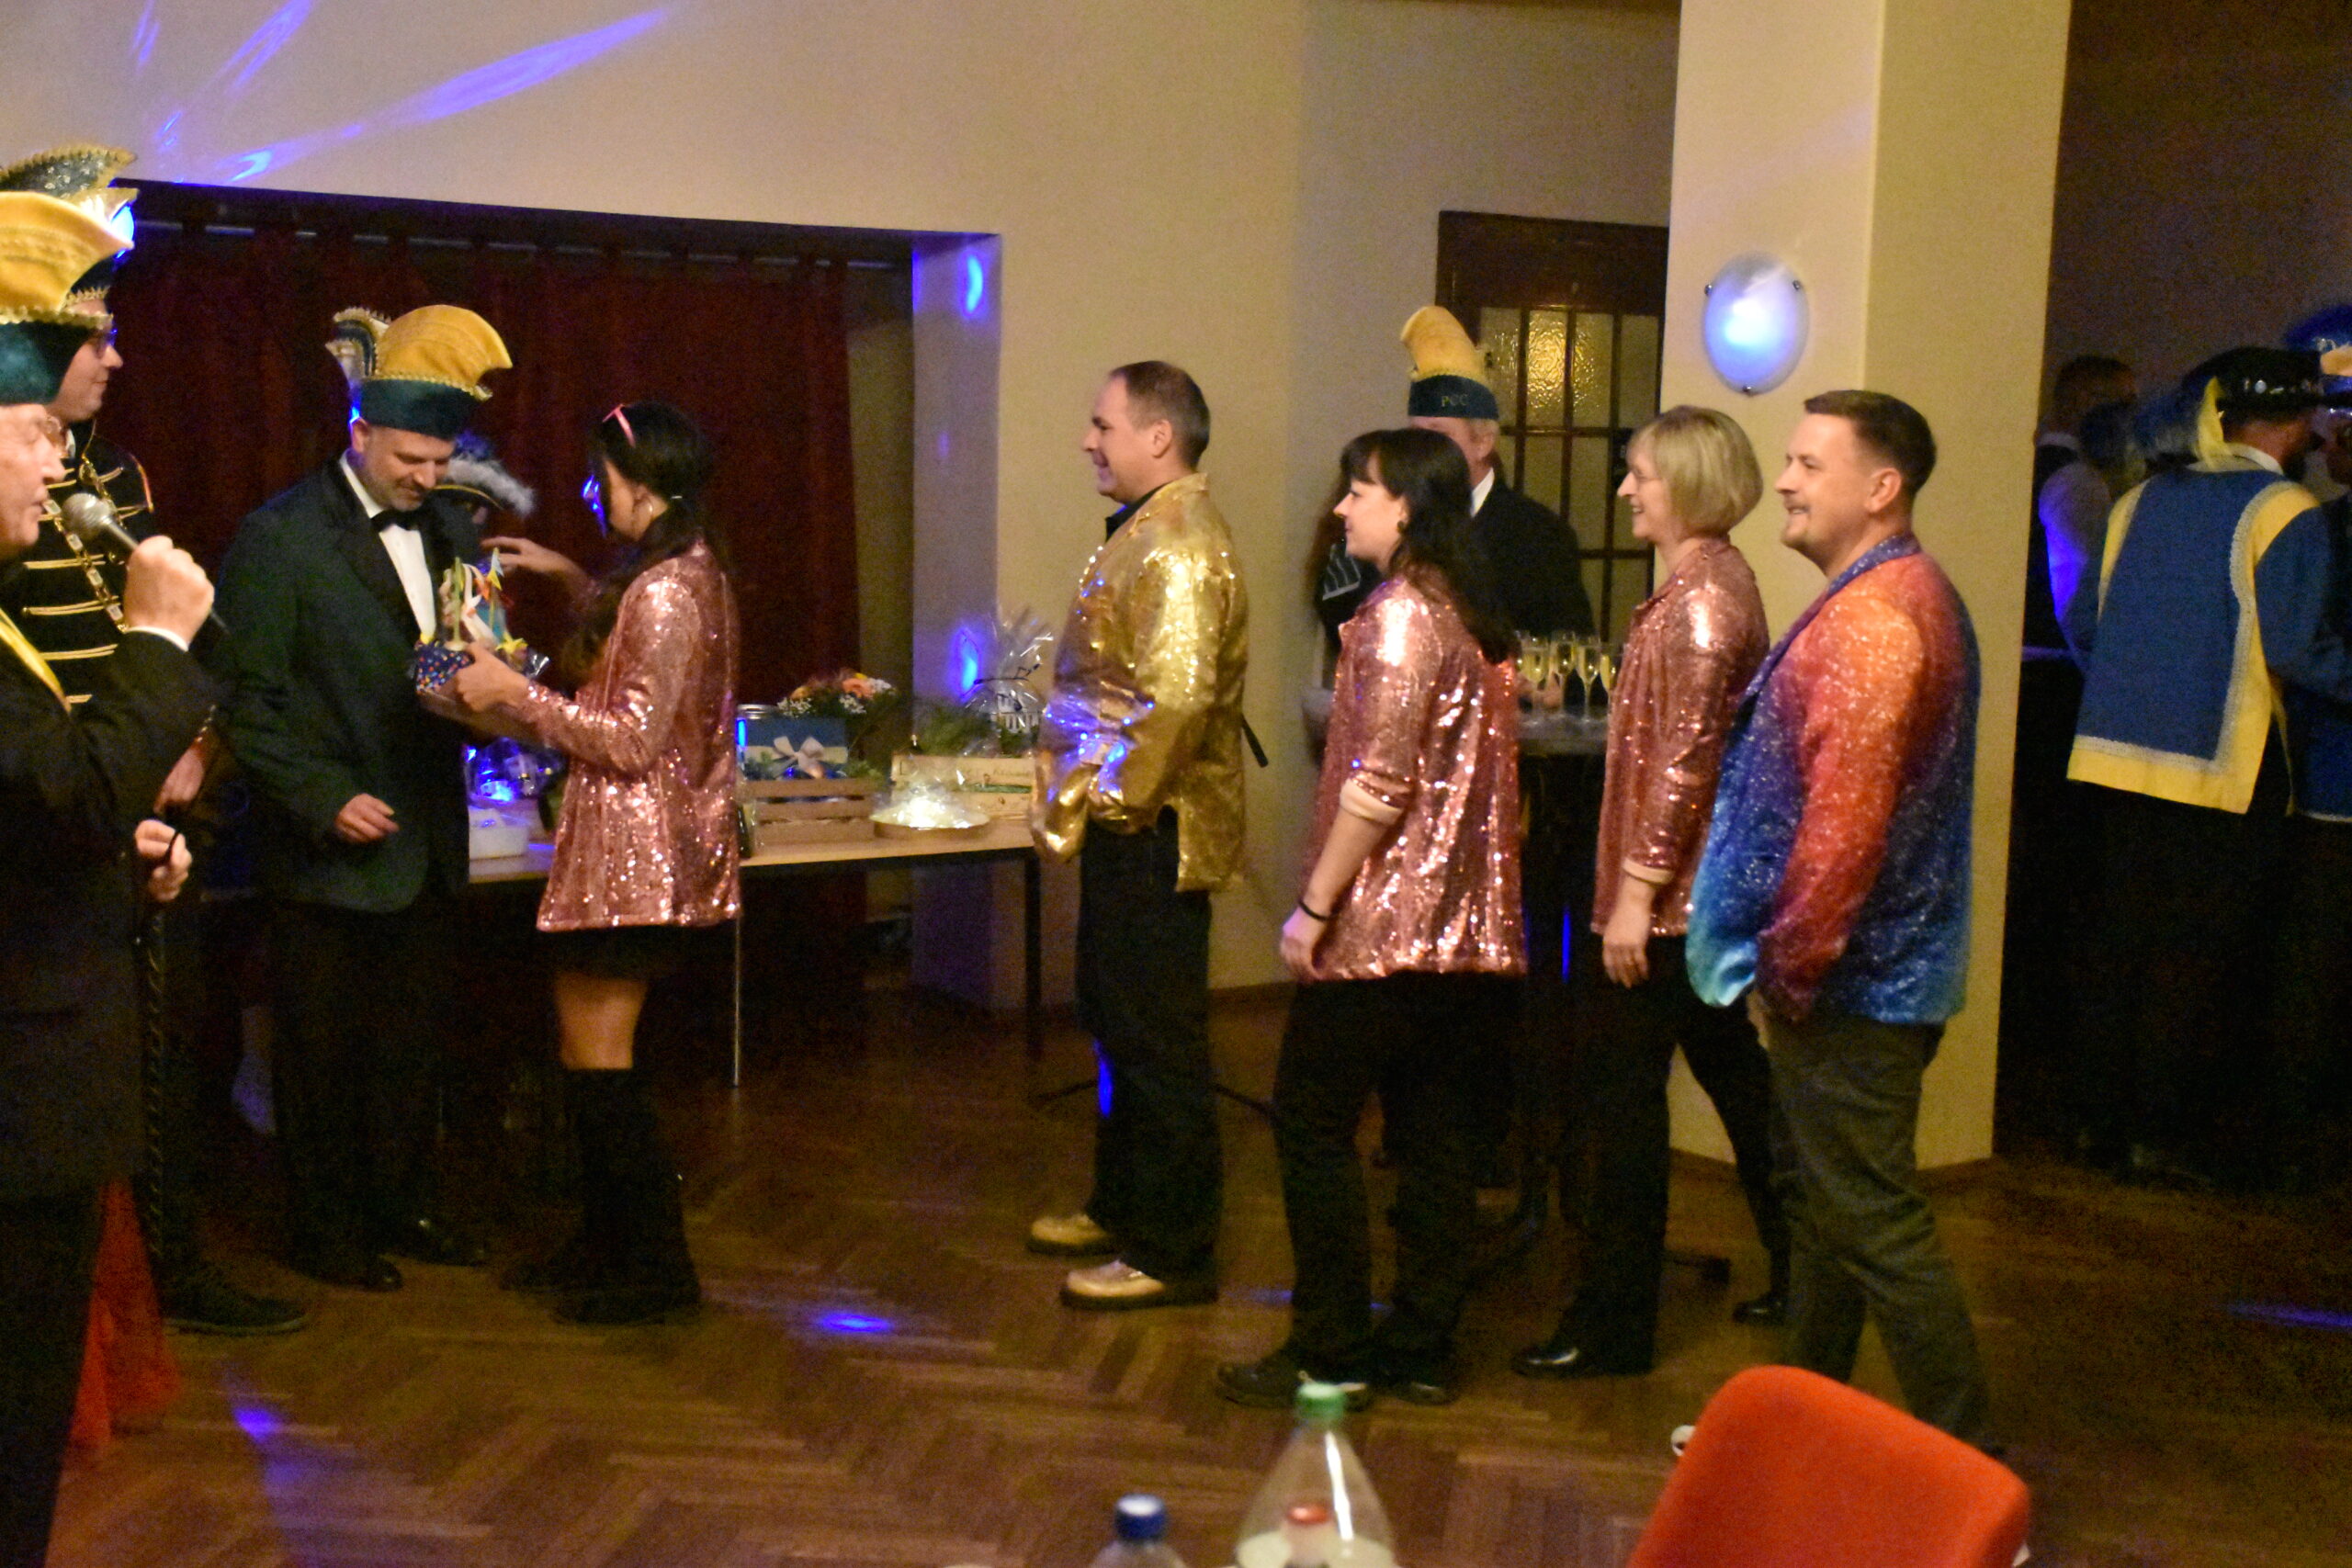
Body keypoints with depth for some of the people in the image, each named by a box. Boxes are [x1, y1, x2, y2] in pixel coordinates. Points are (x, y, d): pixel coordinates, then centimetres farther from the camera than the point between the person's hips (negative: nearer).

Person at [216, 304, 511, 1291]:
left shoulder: (451, 532, 10)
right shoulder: (279, 538, -9)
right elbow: (247, 702, -11)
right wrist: (324, 800, -17)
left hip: (425, 841, 6)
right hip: (329, 848, -6)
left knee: (411, 1042, 15)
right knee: (323, 1049, 6)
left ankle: (399, 1205, 30)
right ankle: (323, 1228, 19)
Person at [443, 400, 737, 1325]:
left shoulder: (663, 593, -20)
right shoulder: (691, 573, 10)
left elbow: (633, 740, -22)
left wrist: (513, 693, -17)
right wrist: (569, 576, 26)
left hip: (629, 852, -10)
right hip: (651, 851, 10)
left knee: (598, 1062, -2)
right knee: (593, 1052, 17)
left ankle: (655, 1268, 6)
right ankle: (607, 1244, 26)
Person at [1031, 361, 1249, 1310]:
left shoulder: (1180, 547, -19)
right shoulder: (1144, 534, 14)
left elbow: (1175, 698, -29)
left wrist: (1114, 799, -20)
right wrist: (1074, 791, 18)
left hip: (1153, 833, -11)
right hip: (1126, 826, 11)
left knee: (1156, 1039, -2)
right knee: (1117, 1020, 20)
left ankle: (1172, 1255, 8)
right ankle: (1123, 1207, 35)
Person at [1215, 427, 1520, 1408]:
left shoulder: (1401, 613, -13)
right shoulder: (1474, 614, 13)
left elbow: (1377, 785, -20)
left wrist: (1315, 905, -15)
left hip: (1384, 922, -9)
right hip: (1466, 925, 9)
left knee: (1313, 1123, 1)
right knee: (1434, 1133, 11)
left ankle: (1331, 1354, 5)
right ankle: (1421, 1349, 17)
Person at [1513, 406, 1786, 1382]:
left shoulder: (1700, 596, -16)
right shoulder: (1715, 580, 14)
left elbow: (1684, 758, -22)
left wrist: (1638, 890, -21)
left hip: (1665, 899, -10)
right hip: (1704, 893, 10)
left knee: (1620, 1098, -4)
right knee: (1733, 1072, 18)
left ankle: (1611, 1327, 4)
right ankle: (1800, 1275, 30)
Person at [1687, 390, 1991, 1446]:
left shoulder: (1873, 619, -21)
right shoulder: (1900, 598, 15)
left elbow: (1843, 825, -26)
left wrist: (1786, 971, -17)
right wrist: (1789, 964, 19)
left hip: (1850, 984, -11)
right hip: (1856, 974, 11)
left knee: (1874, 1222, -3)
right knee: (1817, 1198, 20)